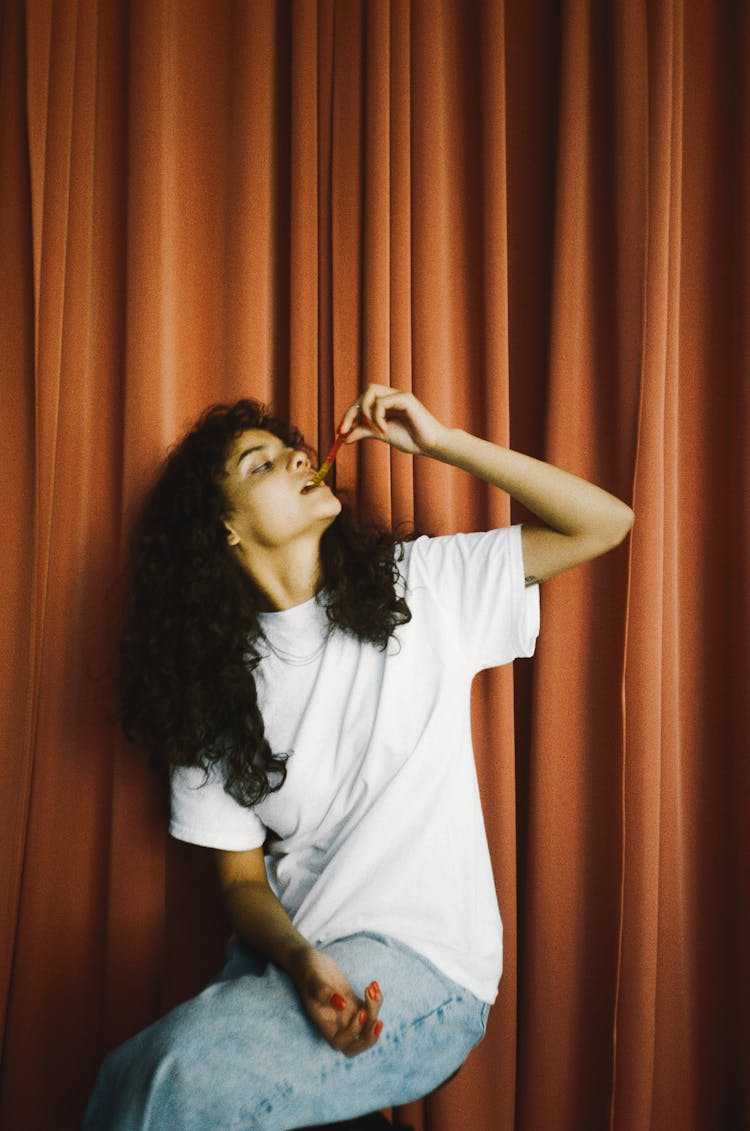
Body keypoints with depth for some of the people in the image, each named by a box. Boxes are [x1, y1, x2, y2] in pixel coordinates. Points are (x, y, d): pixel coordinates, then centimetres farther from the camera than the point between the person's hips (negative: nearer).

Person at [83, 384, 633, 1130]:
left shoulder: (414, 586, 1)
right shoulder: (219, 682, 5)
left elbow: (605, 524, -2)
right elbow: (243, 878, 4)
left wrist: (439, 441, -7)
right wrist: (303, 963, -18)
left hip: (427, 964, -3)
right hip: (285, 957, 3)